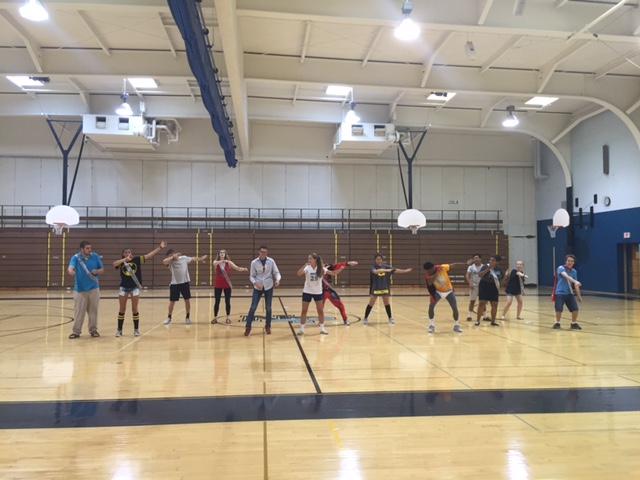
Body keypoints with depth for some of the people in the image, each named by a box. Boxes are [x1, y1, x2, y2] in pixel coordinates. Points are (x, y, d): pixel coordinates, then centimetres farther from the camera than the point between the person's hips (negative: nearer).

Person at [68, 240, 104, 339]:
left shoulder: (95, 256, 0)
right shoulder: (75, 258, -7)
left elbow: (102, 270, 9)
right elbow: (70, 268, -24)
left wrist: (97, 271, -13)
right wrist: (70, 271, -47)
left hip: (93, 288, 2)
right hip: (80, 289, -2)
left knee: (93, 311, 9)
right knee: (78, 311, -1)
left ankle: (93, 330, 22)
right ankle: (76, 331, 12)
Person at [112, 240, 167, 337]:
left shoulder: (137, 259, -5)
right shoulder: (121, 262, -2)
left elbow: (149, 255, -12)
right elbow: (114, 264, -23)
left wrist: (160, 248, -22)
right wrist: (125, 259, -34)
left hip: (135, 287, -1)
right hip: (124, 287, 1)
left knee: (134, 309, 4)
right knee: (122, 309, 9)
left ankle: (136, 330, 15)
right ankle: (119, 330, 21)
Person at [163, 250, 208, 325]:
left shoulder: (184, 258, -2)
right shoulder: (170, 262, -6)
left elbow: (193, 259, -1)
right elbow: (164, 261, -26)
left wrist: (201, 258, -15)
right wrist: (173, 257, -24)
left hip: (185, 282, 1)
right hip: (174, 284, 0)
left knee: (187, 300, 6)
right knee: (172, 301, 3)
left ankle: (187, 317, 20)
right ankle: (169, 317, 20)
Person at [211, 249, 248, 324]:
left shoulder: (228, 262, -1)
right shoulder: (216, 262, -1)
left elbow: (237, 268, -11)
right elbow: (215, 263, -26)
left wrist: (243, 269, -33)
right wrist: (223, 261, -46)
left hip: (227, 285, 0)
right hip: (218, 285, 0)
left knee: (227, 301, 4)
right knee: (217, 302, 4)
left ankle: (228, 317, 15)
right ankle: (215, 317, 14)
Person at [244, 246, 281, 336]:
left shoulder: (271, 261, -4)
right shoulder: (254, 262, -6)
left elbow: (276, 272, -2)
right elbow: (251, 276, -1)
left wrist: (277, 279, -23)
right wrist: (255, 283, -20)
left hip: (268, 287, 1)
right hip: (258, 287, -1)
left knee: (268, 307, 9)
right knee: (253, 307, -3)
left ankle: (268, 326, 24)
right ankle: (248, 327, 6)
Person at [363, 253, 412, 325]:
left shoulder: (386, 266, 1)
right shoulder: (374, 267, -10)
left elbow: (395, 270, 3)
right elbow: (375, 271, -33)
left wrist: (405, 271, -2)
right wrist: (385, 270, -43)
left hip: (385, 288, 3)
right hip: (375, 288, -3)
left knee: (386, 303, 11)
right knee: (371, 304, 1)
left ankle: (390, 318, 23)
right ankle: (365, 318, 12)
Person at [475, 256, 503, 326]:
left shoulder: (498, 270, 7)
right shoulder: (485, 267, -8)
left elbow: (500, 279, 20)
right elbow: (480, 275, -23)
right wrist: (488, 269, -30)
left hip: (494, 289, 5)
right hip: (484, 287, -5)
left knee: (494, 305, 7)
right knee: (482, 303, -9)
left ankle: (493, 321, 21)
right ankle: (478, 320, -2)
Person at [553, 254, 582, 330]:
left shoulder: (574, 271, 8)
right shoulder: (561, 268, -11)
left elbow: (575, 285, 13)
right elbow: (566, 276, -32)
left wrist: (579, 295, 12)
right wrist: (575, 281, -48)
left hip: (569, 293, 5)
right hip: (560, 293, -5)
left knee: (575, 309, -2)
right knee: (559, 309, -11)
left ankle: (574, 323, 18)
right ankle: (557, 323, 12)